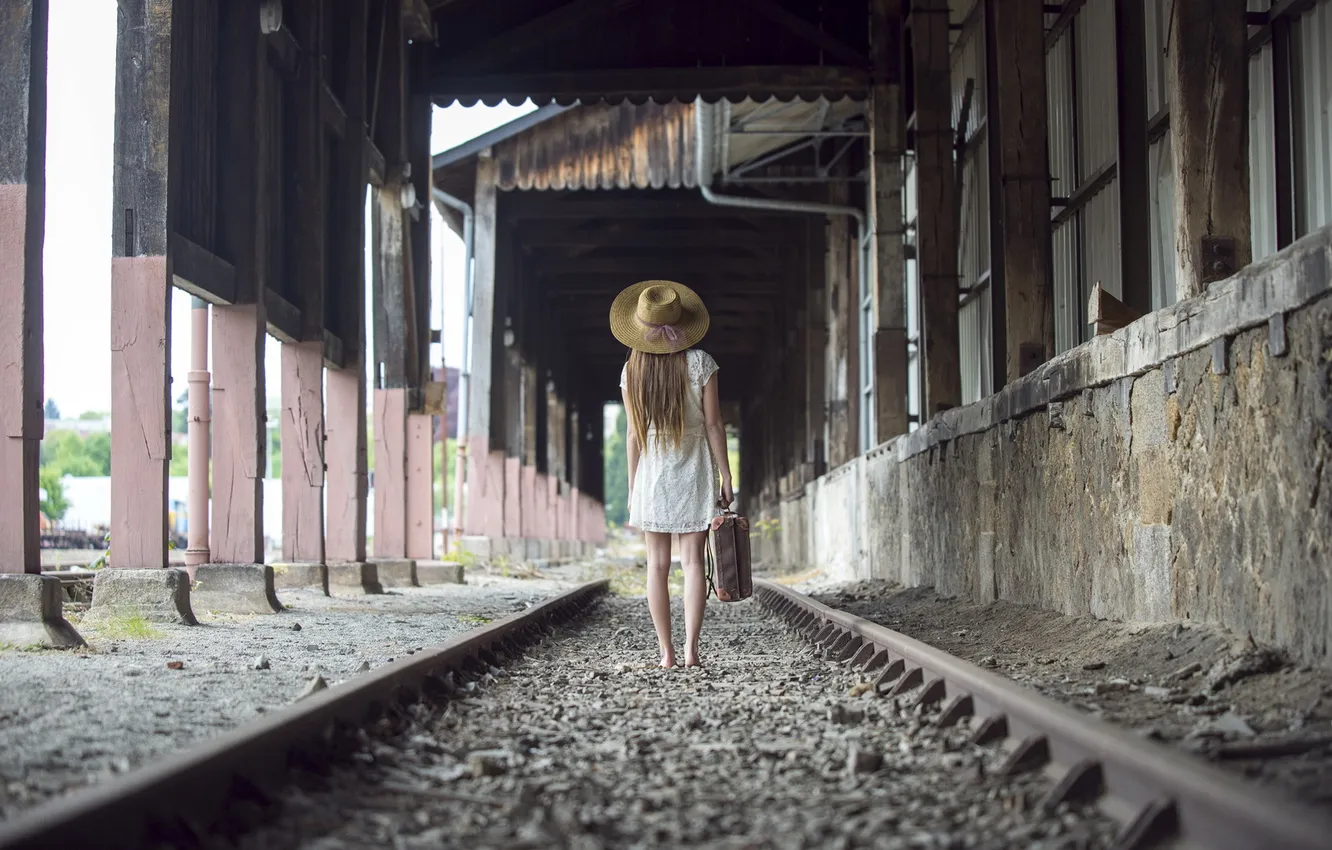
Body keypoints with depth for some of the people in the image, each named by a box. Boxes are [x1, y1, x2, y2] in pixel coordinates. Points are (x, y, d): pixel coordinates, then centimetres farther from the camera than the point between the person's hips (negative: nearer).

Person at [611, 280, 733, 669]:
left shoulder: (632, 371, -1)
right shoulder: (699, 363, -7)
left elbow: (634, 434, 1)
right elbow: (713, 424, -6)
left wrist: (632, 488, 8)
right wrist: (725, 476, 0)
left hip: (652, 476, 1)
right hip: (695, 475, -1)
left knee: (658, 564, 4)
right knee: (692, 560, 0)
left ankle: (666, 652, 3)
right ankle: (691, 649, -7)